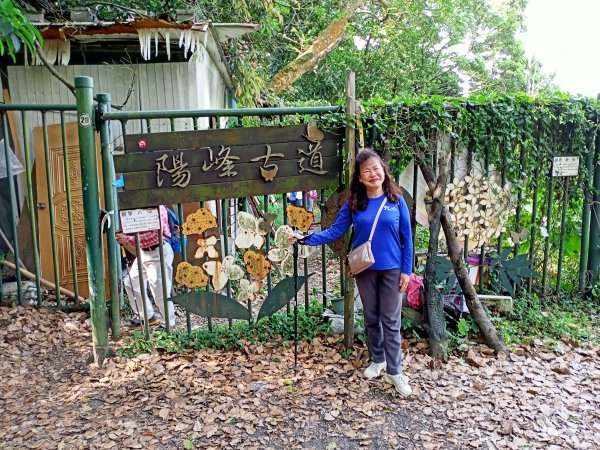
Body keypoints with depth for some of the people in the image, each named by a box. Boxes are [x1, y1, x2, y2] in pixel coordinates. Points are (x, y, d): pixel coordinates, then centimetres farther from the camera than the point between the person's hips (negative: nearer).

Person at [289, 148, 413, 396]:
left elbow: (406, 238, -3)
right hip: (365, 269, 2)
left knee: (391, 320, 1)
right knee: (371, 317, 14)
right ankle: (377, 360, 32)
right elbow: (334, 231, -3)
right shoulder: (354, 204, -1)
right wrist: (306, 238, -13)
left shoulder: (396, 201, -6)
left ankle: (395, 372, 11)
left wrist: (406, 269, -6)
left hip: (391, 269, -2)